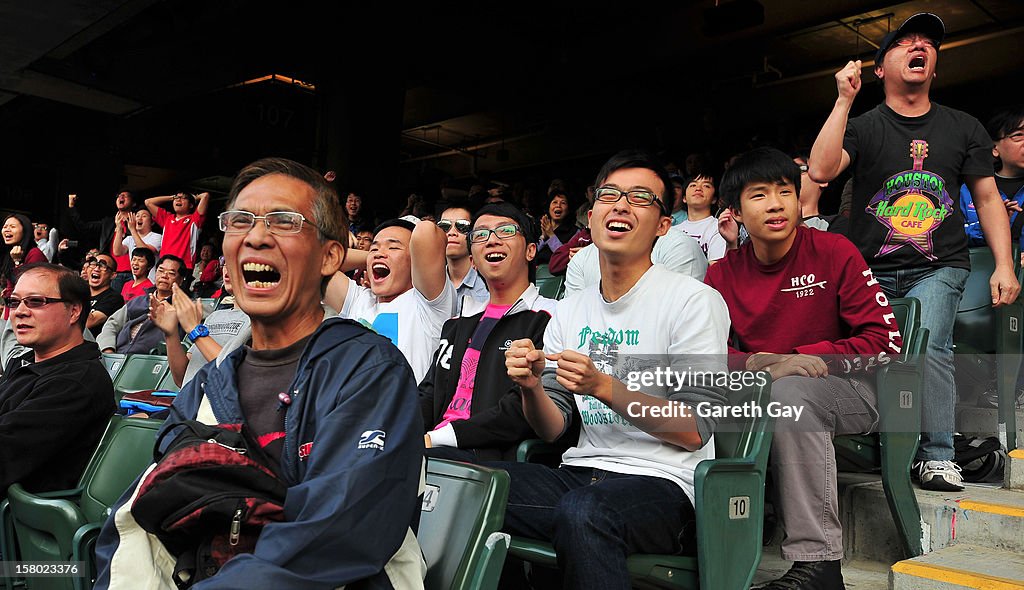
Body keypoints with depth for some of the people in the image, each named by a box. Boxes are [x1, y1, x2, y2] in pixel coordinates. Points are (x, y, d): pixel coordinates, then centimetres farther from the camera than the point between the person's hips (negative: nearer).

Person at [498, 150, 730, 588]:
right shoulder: (568, 312, 14)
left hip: (661, 482, -5)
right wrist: (531, 388, -11)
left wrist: (604, 386, -20)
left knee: (580, 513, -37)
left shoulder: (695, 301, -3)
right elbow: (551, 431, 11)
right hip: (580, 473, 5)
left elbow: (695, 431, -9)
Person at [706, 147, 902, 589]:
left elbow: (886, 341, -9)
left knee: (789, 393, -36)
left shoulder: (835, 253, -8)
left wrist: (804, 360, -20)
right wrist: (759, 363, -21)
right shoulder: (723, 274, 2)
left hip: (849, 392, -3)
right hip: (759, 396, 4)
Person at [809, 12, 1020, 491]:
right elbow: (820, 171, -14)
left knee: (928, 346, -22)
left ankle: (937, 457, -8)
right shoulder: (862, 127, 6)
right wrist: (844, 100, -14)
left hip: (938, 268, 0)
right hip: (871, 271, 0)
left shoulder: (963, 128, 13)